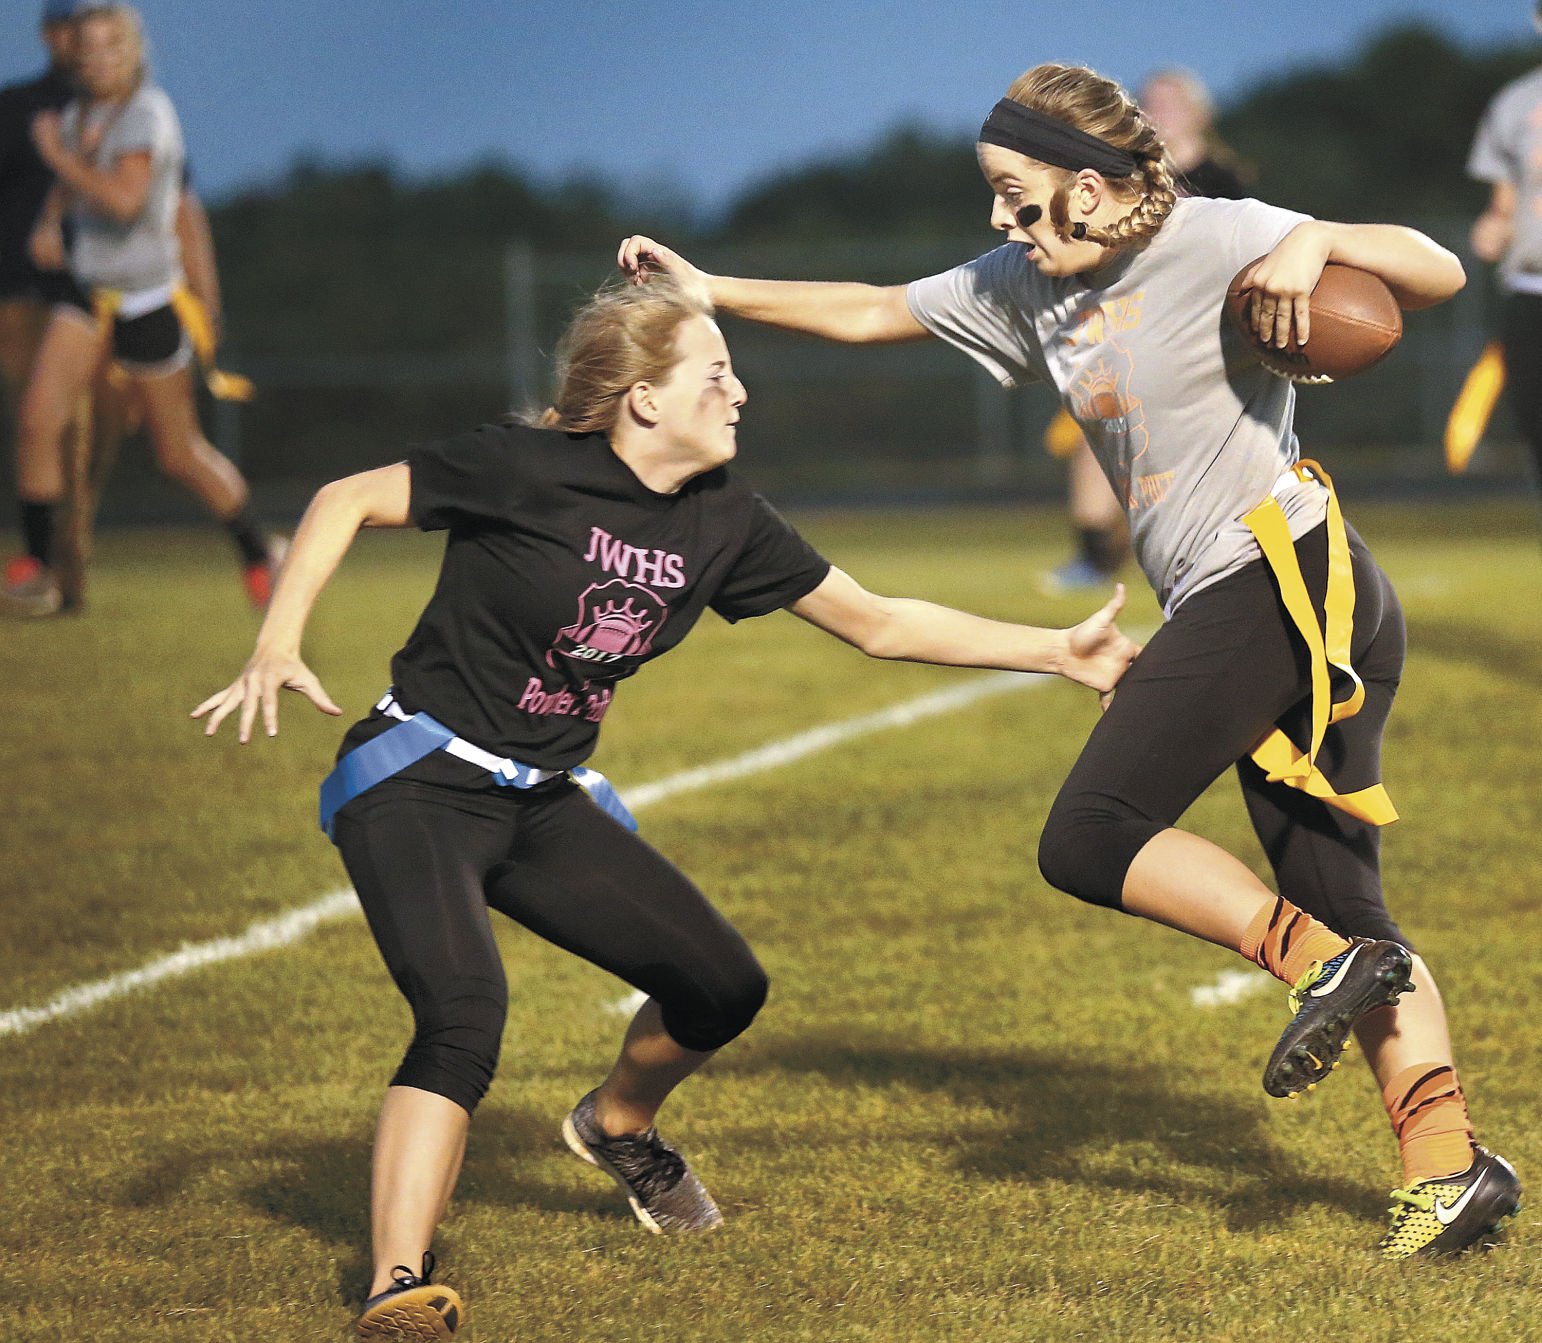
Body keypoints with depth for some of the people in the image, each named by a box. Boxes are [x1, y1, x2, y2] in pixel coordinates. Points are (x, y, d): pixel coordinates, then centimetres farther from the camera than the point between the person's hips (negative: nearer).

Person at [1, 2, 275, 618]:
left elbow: (125, 199, -36)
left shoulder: (147, 113, -19)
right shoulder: (83, 110, 4)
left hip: (148, 304, -6)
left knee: (180, 456, 5)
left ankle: (258, 552, 29)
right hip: (89, 295, 6)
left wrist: (58, 154, -23)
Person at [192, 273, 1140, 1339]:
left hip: (540, 803, 7)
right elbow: (347, 502, -11)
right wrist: (278, 646, -23)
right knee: (465, 1016, -29)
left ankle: (618, 1129, 40)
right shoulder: (529, 471, -17)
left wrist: (1062, 651, 9)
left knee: (723, 988, 8)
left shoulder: (721, 523, 2)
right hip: (418, 783, -7)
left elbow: (879, 623, 10)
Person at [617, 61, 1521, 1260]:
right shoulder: (1023, 286, 15)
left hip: (1285, 572, -9)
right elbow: (870, 314, 25)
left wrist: (1316, 243, -24)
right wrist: (711, 291, 20)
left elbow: (1439, 274, -7)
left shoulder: (1211, 240, -7)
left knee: (1090, 841, -10)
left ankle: (1324, 961, -13)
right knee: (1342, 905, 3)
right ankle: (1451, 1168, -1)